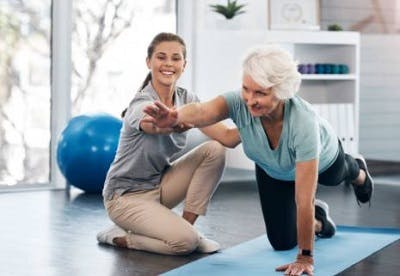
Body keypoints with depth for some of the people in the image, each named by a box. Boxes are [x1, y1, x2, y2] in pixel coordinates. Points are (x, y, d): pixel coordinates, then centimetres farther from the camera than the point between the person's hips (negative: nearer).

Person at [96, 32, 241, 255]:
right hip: (126, 195, -7)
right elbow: (157, 125, -52)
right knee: (184, 241, -27)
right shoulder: (141, 105, -25)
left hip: (160, 184, 7)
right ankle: (119, 237, -1)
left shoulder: (186, 99, -4)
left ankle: (187, 226, -4)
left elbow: (227, 137, -15)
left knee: (214, 150, -15)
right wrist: (177, 122, -75)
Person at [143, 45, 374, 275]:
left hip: (321, 159, -2)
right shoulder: (240, 102, -40)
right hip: (272, 169, 2)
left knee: (335, 177, 33)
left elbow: (304, 199, -45)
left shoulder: (303, 122, -48)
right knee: (282, 242, 4)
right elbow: (202, 111, -63)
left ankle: (358, 172, 71)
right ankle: (318, 218, 37)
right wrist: (175, 117, -86)